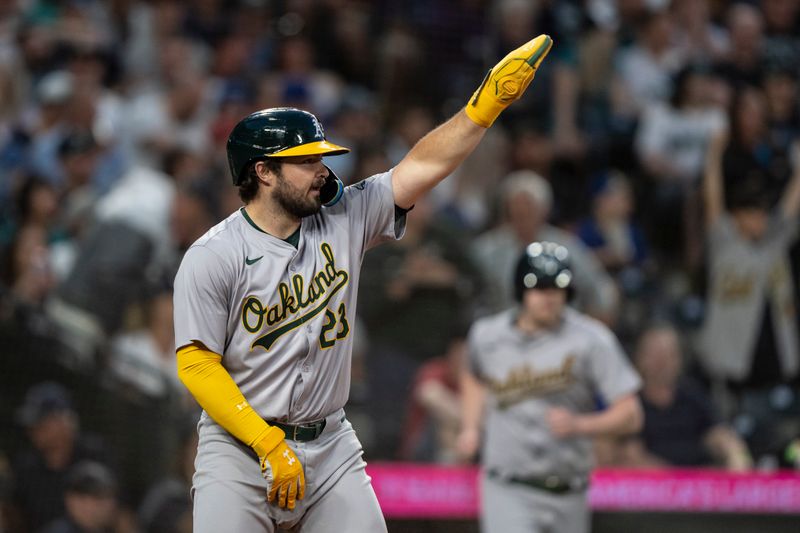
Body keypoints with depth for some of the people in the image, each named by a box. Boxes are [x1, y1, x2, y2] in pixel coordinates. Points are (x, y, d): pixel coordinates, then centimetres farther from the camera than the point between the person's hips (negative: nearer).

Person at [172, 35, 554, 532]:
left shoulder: (341, 221, 5)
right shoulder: (212, 257, -9)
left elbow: (423, 166, 4)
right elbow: (197, 366, -13)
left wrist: (489, 102, -6)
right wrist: (270, 446, -20)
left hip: (331, 445, 4)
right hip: (240, 447, -4)